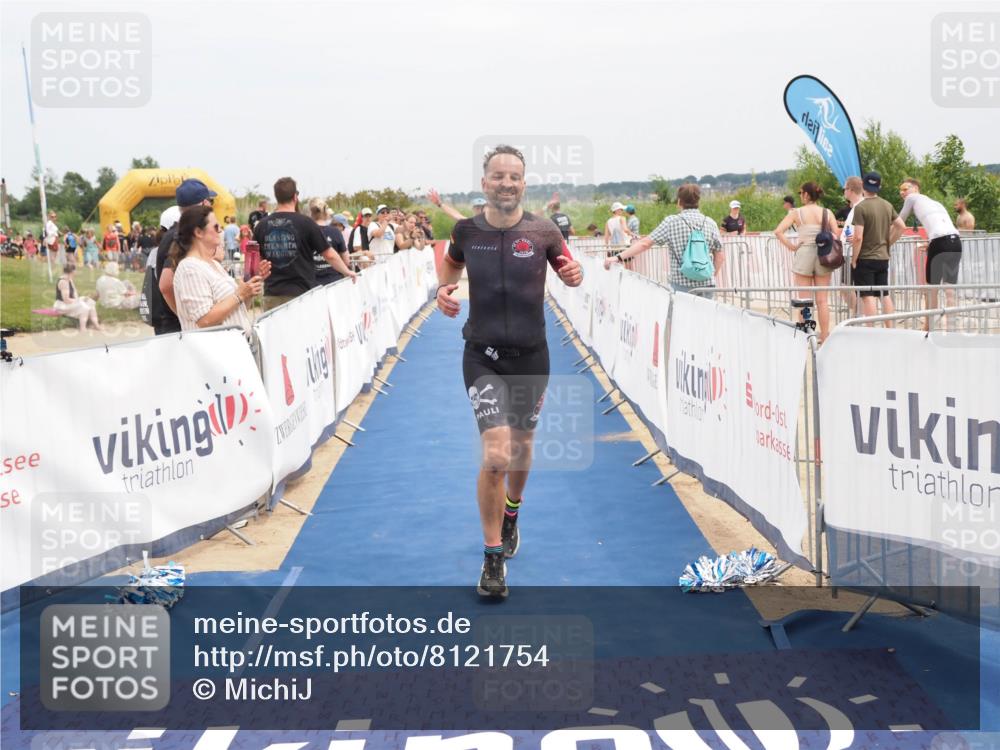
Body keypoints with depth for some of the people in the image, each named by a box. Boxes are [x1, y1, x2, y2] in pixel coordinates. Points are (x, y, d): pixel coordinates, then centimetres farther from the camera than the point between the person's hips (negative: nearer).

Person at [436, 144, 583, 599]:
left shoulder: (542, 232, -5)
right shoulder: (467, 230, -3)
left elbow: (568, 268, 10)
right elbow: (451, 261, 18)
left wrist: (575, 274, -13)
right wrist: (443, 288, -2)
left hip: (531, 356, 2)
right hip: (483, 357, -2)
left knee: (520, 445, 19)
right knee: (496, 455, -16)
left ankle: (511, 514, 50)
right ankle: (493, 557, -1)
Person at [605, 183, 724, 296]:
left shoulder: (671, 222, -3)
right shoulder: (710, 223, 3)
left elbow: (645, 243, -6)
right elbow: (719, 257, 4)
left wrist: (619, 257, -3)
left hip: (681, 285, -2)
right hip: (706, 286, 2)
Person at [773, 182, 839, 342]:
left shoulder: (797, 213, -5)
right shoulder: (827, 213, 1)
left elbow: (778, 231, -14)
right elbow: (837, 235, -5)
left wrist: (791, 246, -7)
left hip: (804, 255, -2)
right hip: (823, 257, 2)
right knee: (822, 300, 7)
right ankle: (825, 336, 10)